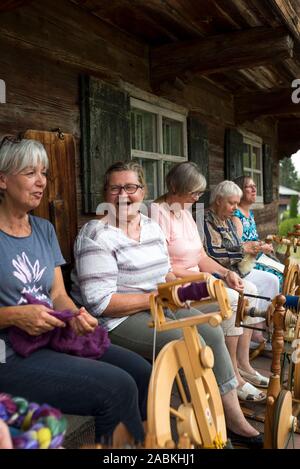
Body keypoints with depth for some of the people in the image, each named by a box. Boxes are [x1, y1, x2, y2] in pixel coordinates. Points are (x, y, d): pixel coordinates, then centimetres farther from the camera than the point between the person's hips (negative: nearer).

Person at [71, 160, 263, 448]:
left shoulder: (151, 225, 8)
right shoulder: (97, 236, -17)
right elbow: (100, 302, -23)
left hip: (156, 306, 8)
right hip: (116, 320, -8)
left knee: (211, 333, -5)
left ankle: (235, 417, 10)